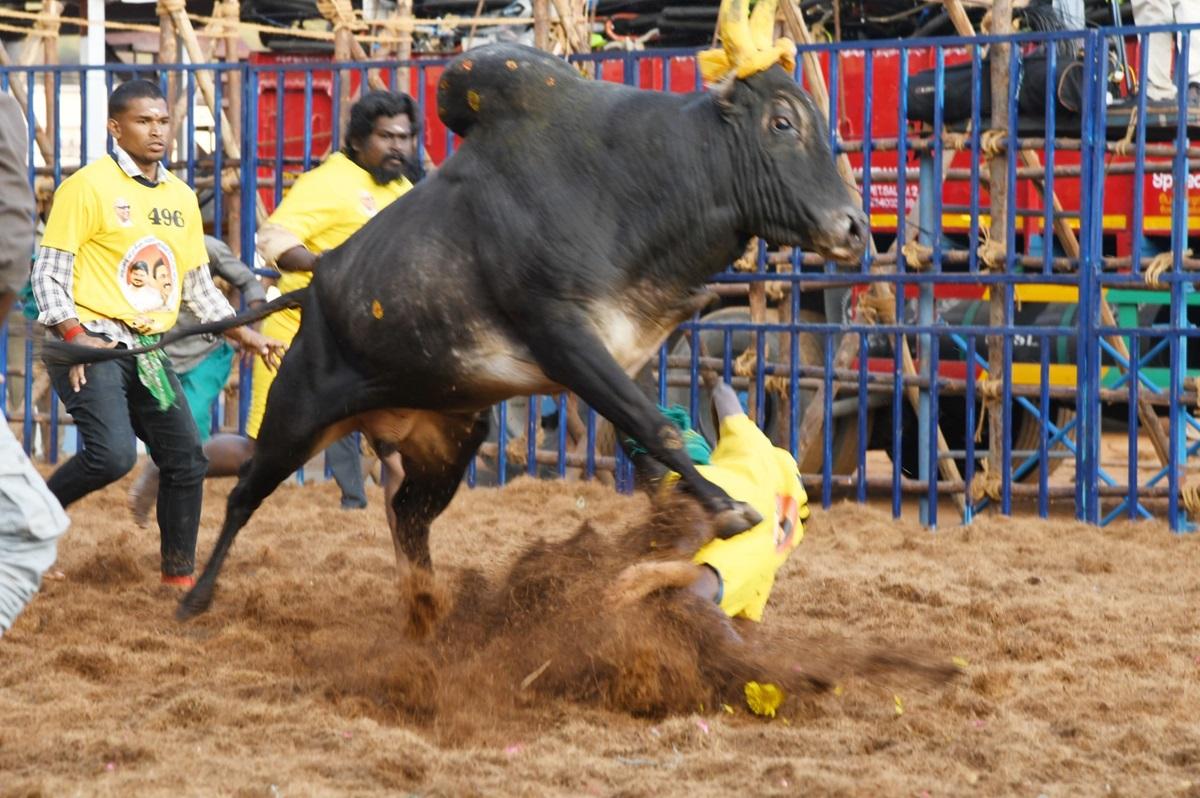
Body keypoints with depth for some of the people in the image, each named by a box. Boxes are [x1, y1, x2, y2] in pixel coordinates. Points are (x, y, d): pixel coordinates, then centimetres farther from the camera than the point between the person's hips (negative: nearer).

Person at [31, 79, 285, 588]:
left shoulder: (181, 197, 14)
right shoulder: (88, 186, -6)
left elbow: (198, 283, 22)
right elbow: (49, 272, -8)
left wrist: (245, 335, 12)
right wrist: (74, 336, -20)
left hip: (149, 351, 7)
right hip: (92, 346, -7)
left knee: (186, 459, 3)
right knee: (113, 454, -23)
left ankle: (179, 574, 16)